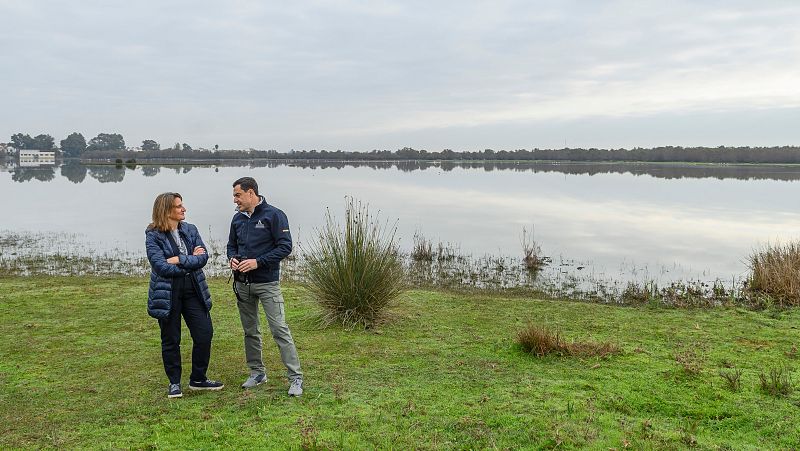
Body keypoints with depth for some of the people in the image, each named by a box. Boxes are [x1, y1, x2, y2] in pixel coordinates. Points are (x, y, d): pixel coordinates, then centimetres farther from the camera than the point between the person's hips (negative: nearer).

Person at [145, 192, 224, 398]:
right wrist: (191, 261, -12)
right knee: (170, 340, 8)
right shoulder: (153, 235, -9)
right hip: (167, 293, -4)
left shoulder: (190, 230, 5)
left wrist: (179, 260, -17)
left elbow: (203, 257, -5)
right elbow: (161, 266, -19)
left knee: (205, 333, 4)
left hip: (193, 289, 4)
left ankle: (198, 379, 21)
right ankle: (174, 383, 25)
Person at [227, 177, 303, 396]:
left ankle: (296, 378, -3)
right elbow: (231, 245, 20)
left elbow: (285, 246, -13)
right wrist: (232, 258, -3)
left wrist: (258, 262, -20)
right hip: (242, 283, 7)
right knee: (250, 331, 14)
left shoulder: (274, 215, -10)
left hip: (267, 283, -6)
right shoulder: (238, 218, 10)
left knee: (280, 330, -9)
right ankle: (257, 372, 28)